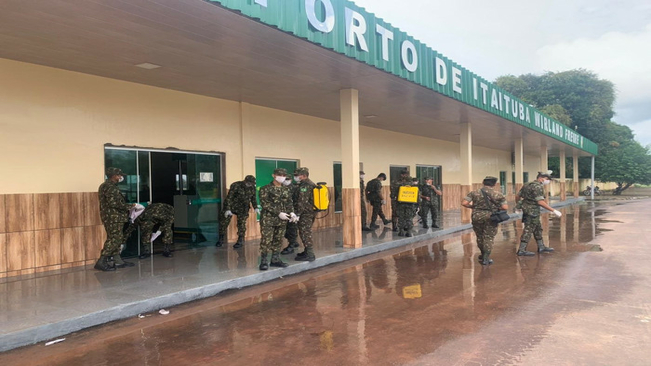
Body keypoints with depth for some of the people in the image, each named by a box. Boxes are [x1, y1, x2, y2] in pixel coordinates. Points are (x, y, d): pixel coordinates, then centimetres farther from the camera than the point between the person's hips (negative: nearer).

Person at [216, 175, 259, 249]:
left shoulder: (252, 188, -2)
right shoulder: (235, 186, -17)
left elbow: (253, 198, 11)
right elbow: (229, 197, -18)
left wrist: (256, 208, 0)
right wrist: (228, 209, -23)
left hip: (243, 209, 2)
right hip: (231, 206, -2)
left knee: (241, 224, 0)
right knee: (224, 221, 3)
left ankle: (240, 240, 15)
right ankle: (221, 239, 21)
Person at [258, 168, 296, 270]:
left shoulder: (286, 190, 13)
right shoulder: (265, 189, -5)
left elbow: (289, 203, 17)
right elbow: (265, 204, -13)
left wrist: (291, 213, -3)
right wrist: (278, 213, -18)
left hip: (282, 220, 6)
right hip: (268, 219, -5)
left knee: (278, 240, 10)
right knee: (266, 241, -6)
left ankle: (275, 260, 21)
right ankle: (264, 261, 3)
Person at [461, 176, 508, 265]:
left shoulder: (474, 193, -2)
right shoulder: (498, 194, -3)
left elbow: (464, 203, -10)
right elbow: (505, 207, -8)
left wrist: (473, 206, 7)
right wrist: (497, 207, 11)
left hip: (477, 217, 1)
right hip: (491, 218, -1)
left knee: (480, 237, 18)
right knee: (489, 238, 7)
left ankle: (484, 255, 33)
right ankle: (486, 258, 4)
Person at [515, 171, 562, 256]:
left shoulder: (528, 185, 11)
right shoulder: (538, 186, -17)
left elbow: (517, 196, 17)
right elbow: (540, 202, -25)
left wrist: (517, 204, 36)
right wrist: (554, 210, -24)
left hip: (526, 208, 10)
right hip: (532, 210, -10)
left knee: (538, 228, 18)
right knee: (528, 230, -4)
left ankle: (541, 247, 28)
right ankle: (521, 250, 0)